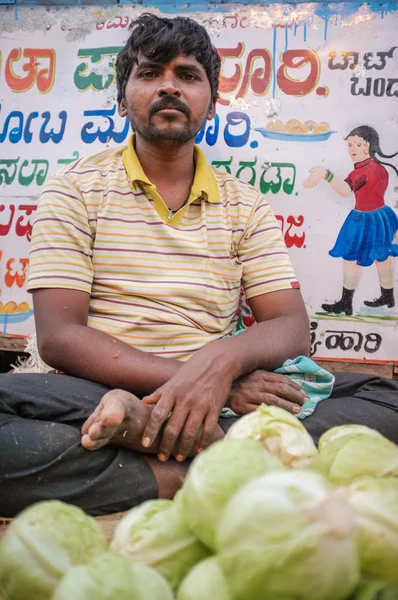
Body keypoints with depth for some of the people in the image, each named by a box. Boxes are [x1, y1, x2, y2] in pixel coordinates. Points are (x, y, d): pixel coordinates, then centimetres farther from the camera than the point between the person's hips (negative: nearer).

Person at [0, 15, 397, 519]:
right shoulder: (76, 189, 4)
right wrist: (204, 381, -19)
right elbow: (58, 335, -7)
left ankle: (143, 425, -25)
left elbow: (291, 326, 3)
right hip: (92, 395, -3)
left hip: (219, 399, 4)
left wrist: (222, 360, -22)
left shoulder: (245, 205, 13)